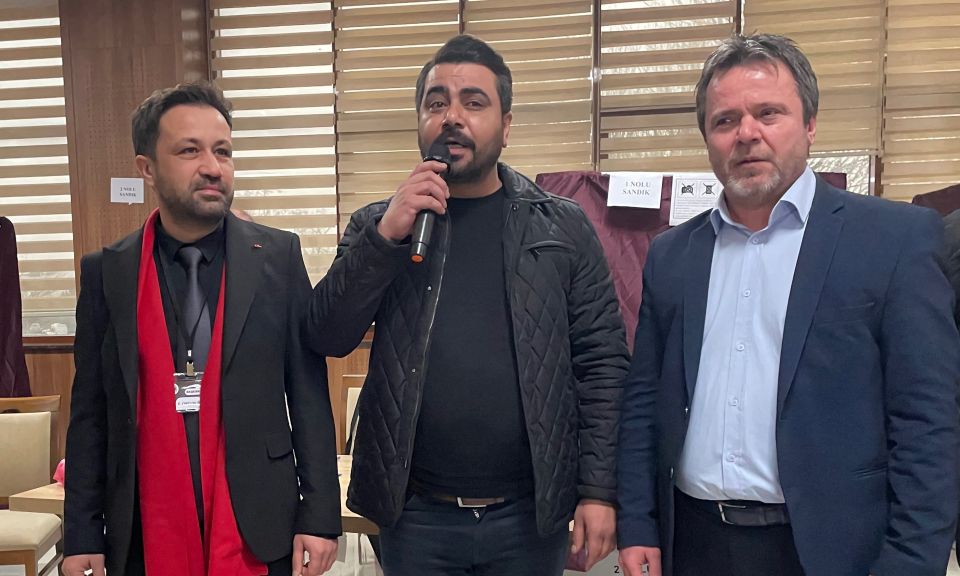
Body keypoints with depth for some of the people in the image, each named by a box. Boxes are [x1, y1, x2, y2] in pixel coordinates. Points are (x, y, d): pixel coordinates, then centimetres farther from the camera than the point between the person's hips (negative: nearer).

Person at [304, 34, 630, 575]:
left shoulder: (564, 226, -1)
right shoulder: (378, 226, 2)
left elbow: (603, 363, -2)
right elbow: (329, 339, -7)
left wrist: (600, 490, -6)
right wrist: (385, 236, -18)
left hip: (533, 514, 0)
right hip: (414, 515, 1)